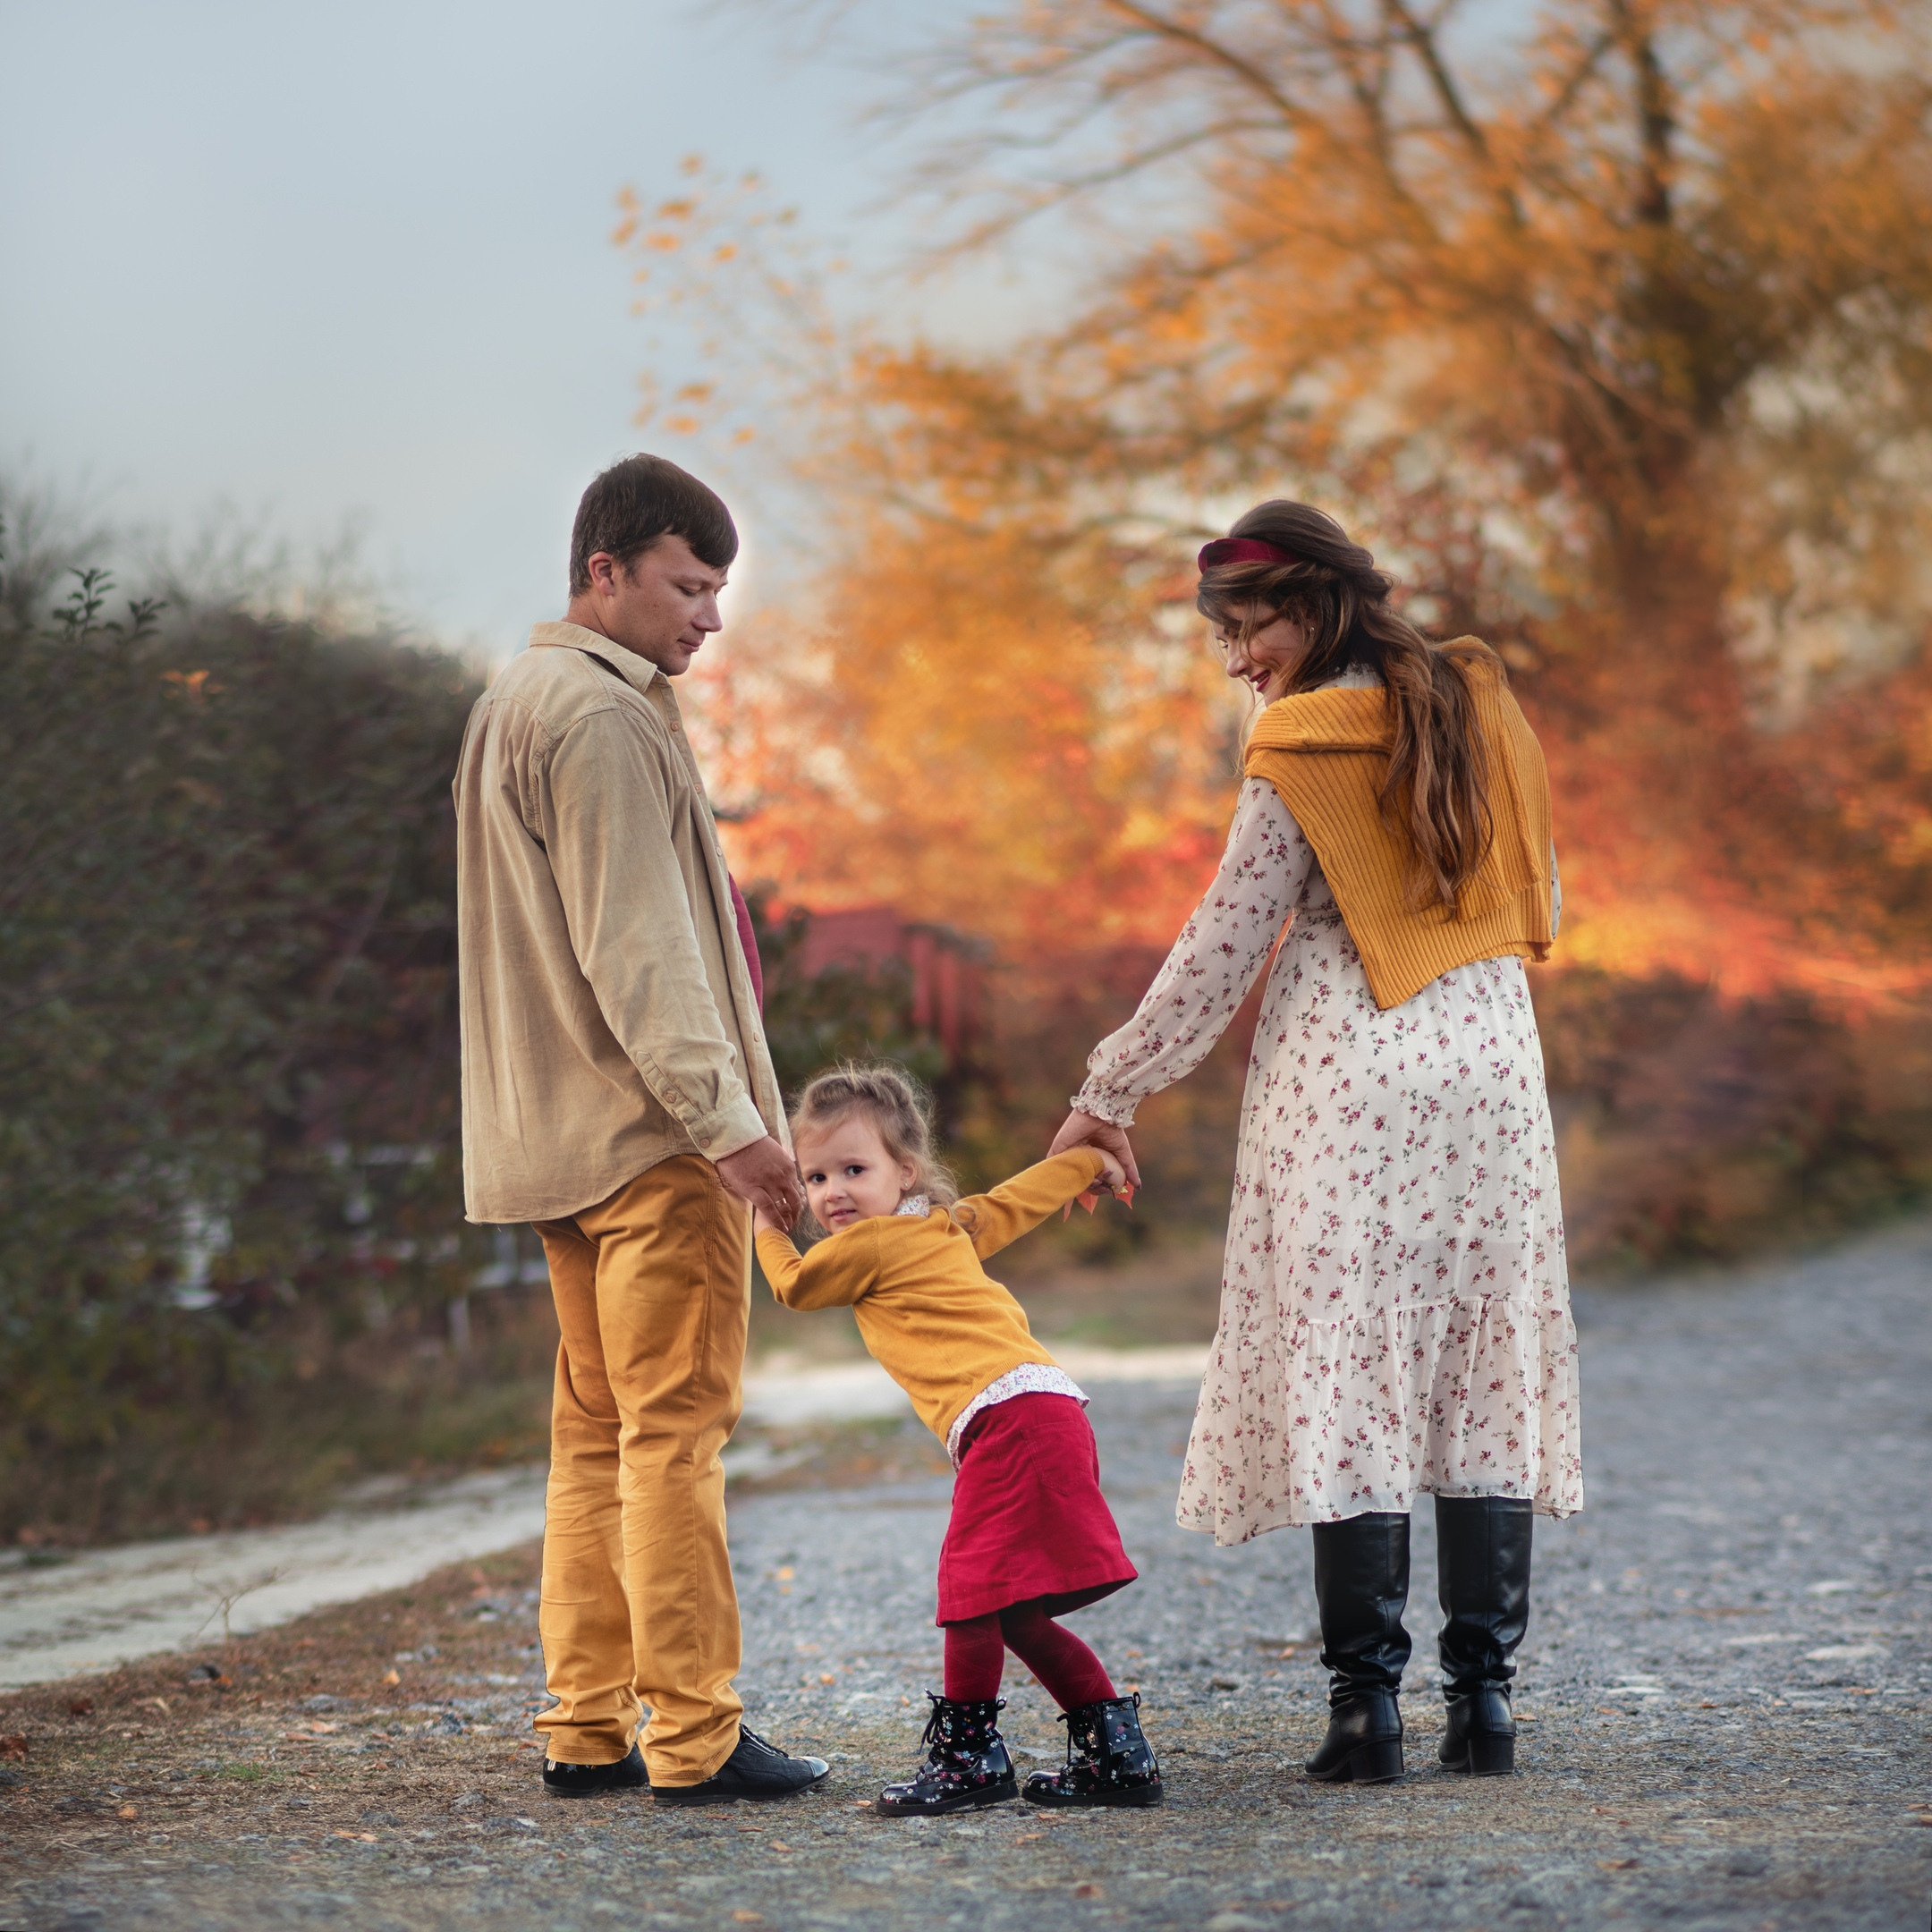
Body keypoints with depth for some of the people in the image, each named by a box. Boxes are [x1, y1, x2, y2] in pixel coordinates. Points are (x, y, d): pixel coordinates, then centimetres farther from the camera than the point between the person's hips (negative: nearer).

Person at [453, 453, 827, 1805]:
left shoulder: (516, 703, 20)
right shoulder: (602, 716, -12)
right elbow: (637, 947, -19)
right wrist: (729, 1115, -19)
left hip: (566, 1131, 10)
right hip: (652, 1132, -10)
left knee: (598, 1429, 10)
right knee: (676, 1425, -8)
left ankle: (587, 1729, 13)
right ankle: (693, 1734, -6)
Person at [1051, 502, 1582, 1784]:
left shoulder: (1307, 747, -8)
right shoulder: (1482, 704, 10)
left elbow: (1225, 946, -6)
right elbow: (1540, 910, 17)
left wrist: (1115, 1092, 2)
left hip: (1349, 1078, -5)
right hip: (1492, 1062, 6)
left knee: (1346, 1378, -3)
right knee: (1486, 1367, 6)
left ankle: (1367, 1701, -6)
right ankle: (1485, 1694, 5)